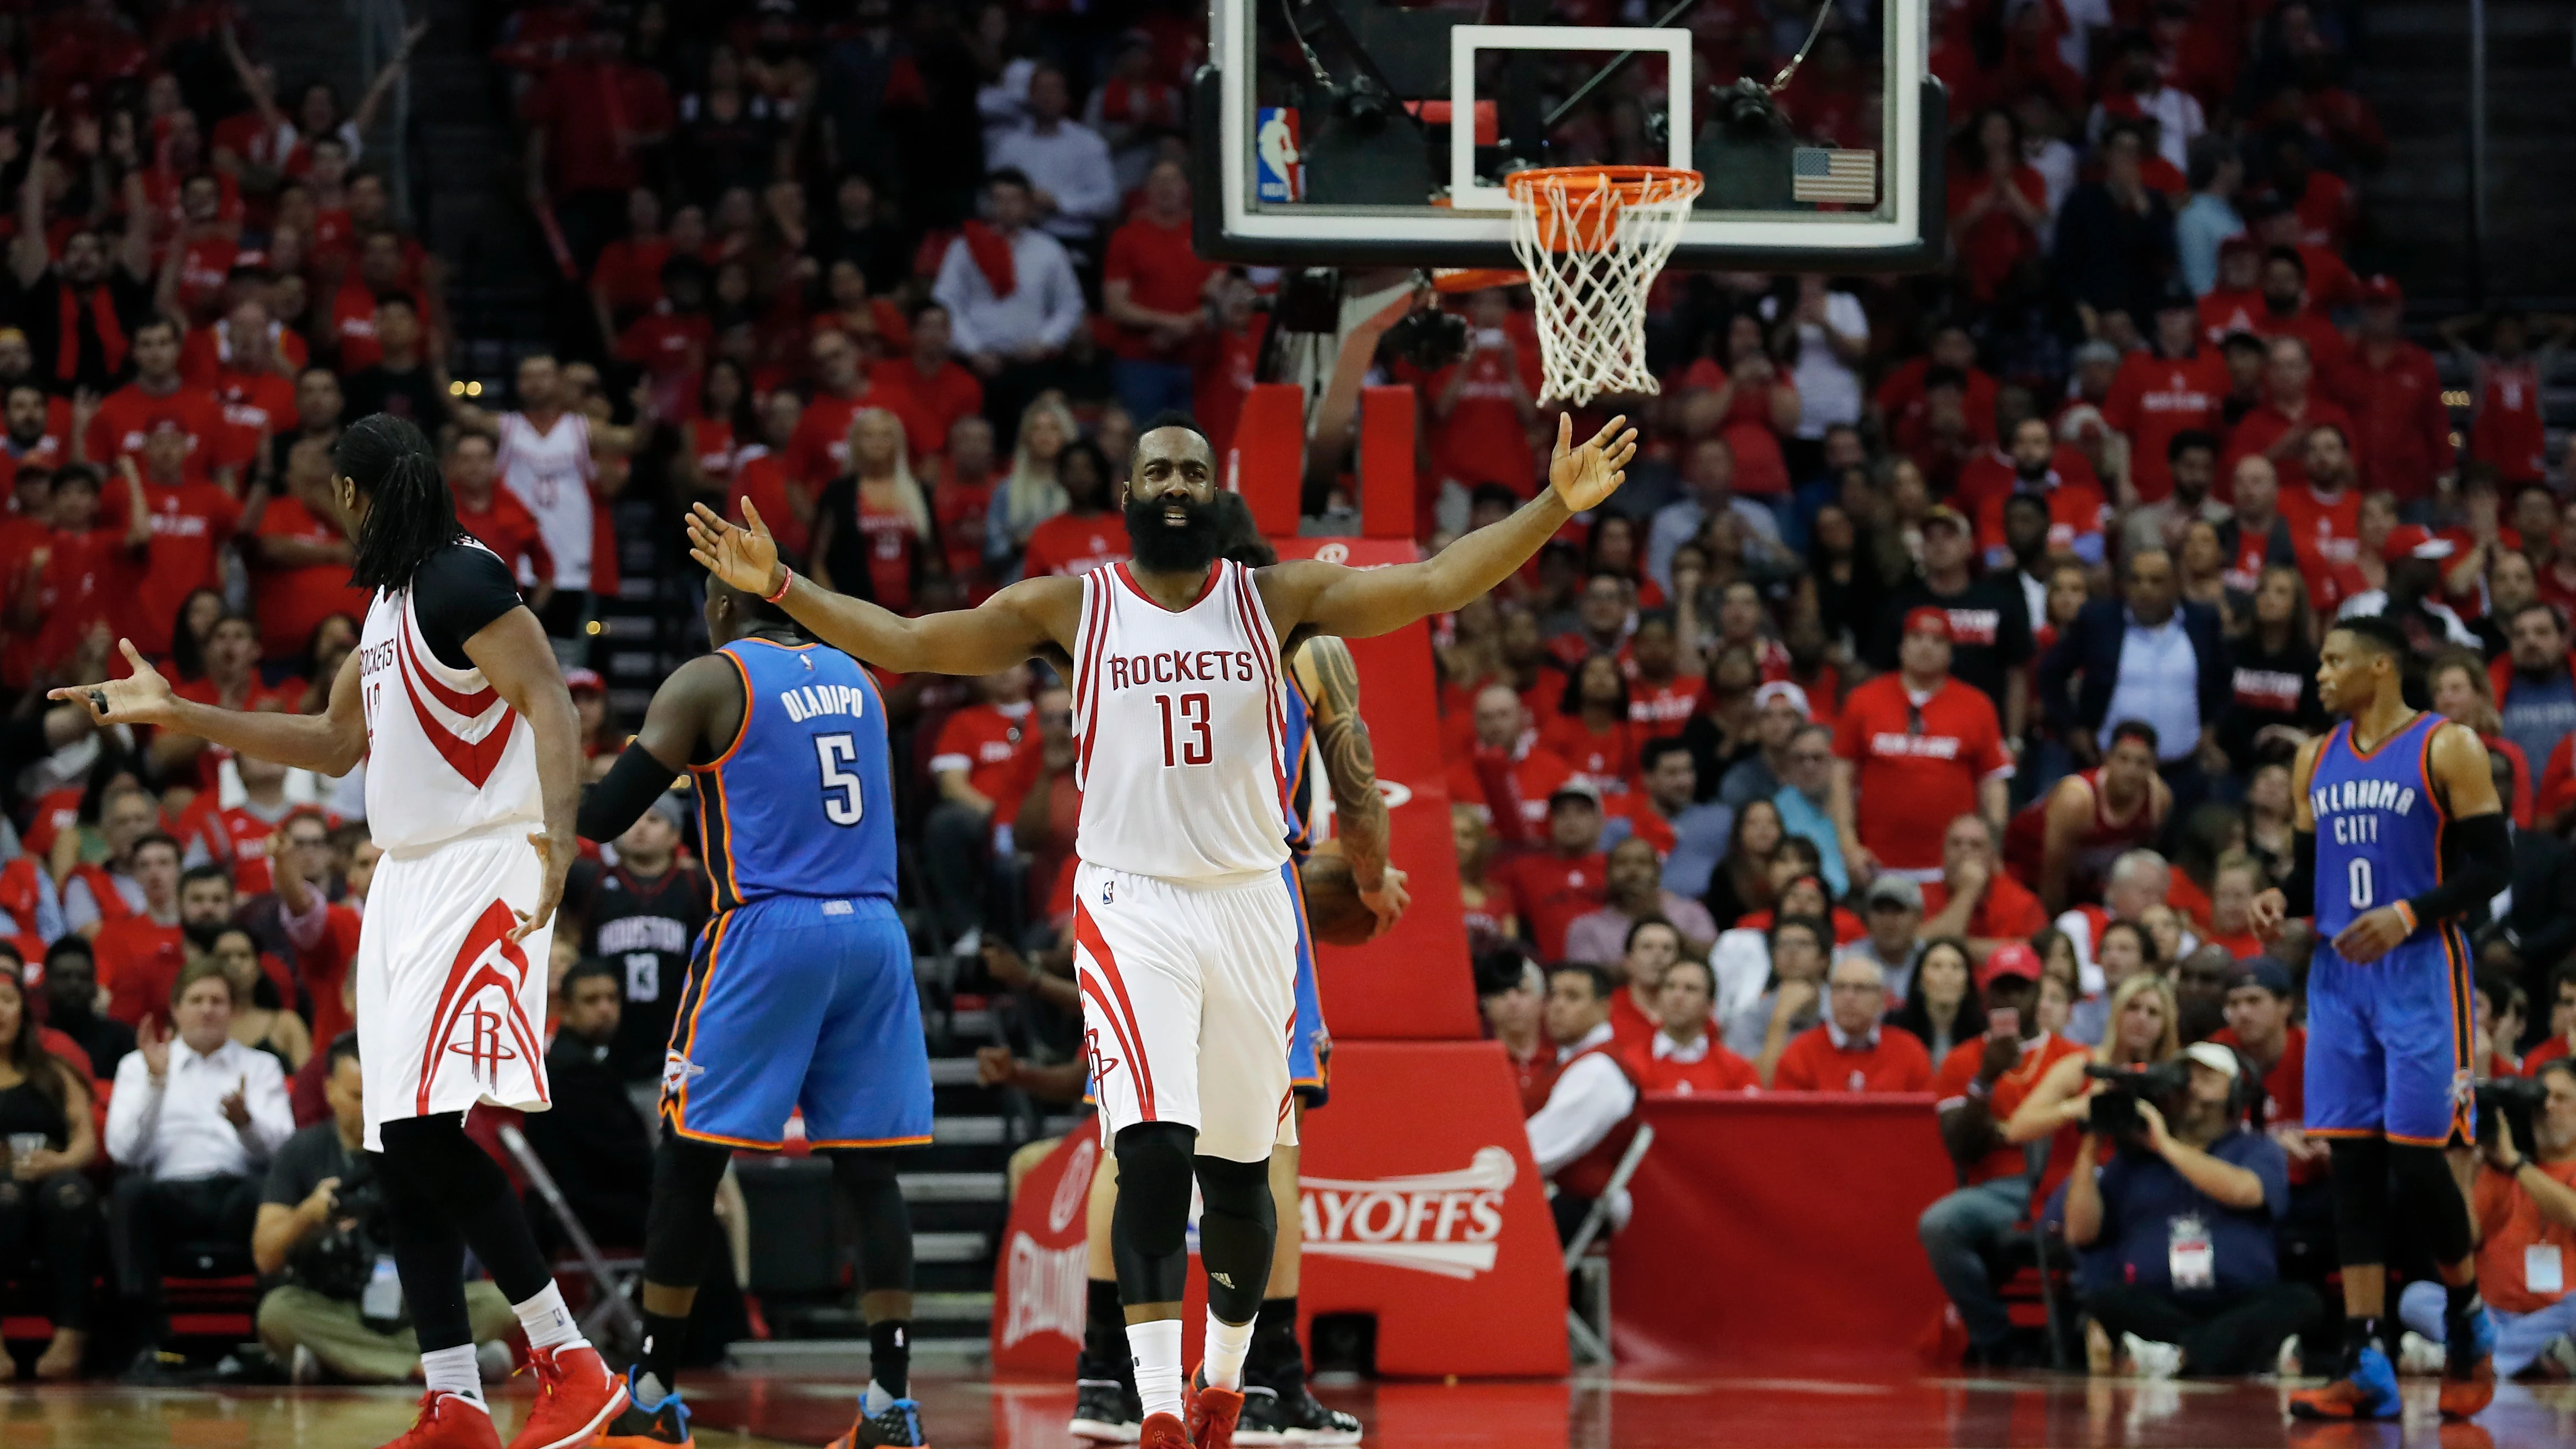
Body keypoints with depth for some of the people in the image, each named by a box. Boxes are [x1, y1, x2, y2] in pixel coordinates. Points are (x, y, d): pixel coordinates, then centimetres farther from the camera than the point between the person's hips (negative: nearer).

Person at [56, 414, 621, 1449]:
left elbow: (549, 702, -21)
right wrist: (177, 715, 27)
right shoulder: (389, 599, 19)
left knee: (430, 1123, -20)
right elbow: (336, 743, 27)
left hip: (479, 874, -10)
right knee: (402, 1146, 5)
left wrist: (558, 831, -37)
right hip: (407, 878, 10)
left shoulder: (463, 579, -11)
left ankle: (569, 1363, -16)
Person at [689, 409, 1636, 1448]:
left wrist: (1557, 505, -16)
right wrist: (777, 584, -9)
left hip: (1250, 905, 2)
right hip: (1130, 907, -2)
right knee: (1154, 1154, -18)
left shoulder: (1275, 598, 3)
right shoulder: (1072, 607, 1)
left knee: (1238, 1170, 11)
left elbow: (1431, 586, -5)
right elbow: (905, 641, 1)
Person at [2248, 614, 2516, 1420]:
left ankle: (2468, 1323, 17)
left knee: (2416, 1164, -7)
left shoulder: (2447, 750, -6)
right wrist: (2282, 901, -2)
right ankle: (2365, 1367, -1)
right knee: (2352, 1167, 1)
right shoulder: (2316, 762, 12)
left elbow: (2493, 866, -9)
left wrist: (2409, 915, -21)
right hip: (2338, 976, 6)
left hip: (2421, 973, -6)